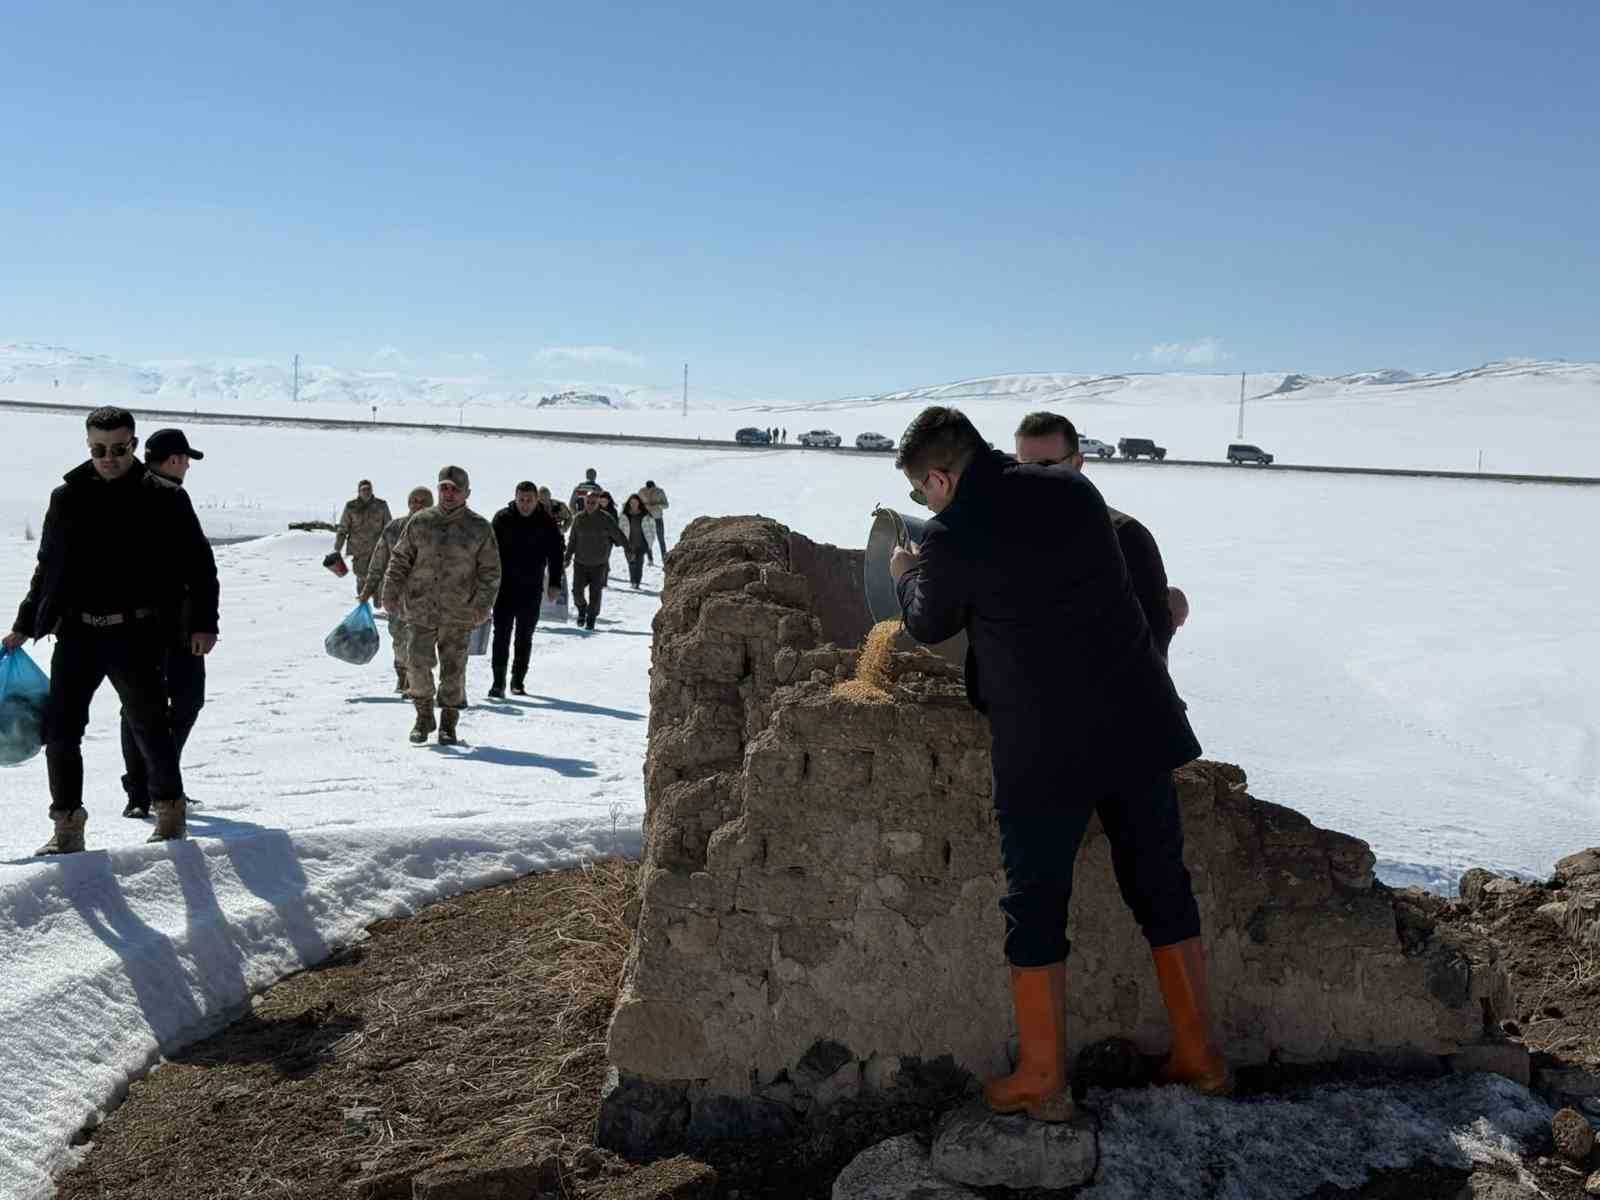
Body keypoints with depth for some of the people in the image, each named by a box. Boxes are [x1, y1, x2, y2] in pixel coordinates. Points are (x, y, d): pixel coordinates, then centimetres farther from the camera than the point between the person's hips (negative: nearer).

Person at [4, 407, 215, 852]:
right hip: (77, 632, 3)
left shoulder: (165, 498, -1)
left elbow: (197, 563, 2)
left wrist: (203, 621, -4)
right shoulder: (67, 497, 9)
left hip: (137, 635, -3)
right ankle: (67, 824, 14)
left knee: (148, 723, 7)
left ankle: (170, 810, 25)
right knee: (60, 727, 1)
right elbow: (47, 567, 18)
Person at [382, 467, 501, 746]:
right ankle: (424, 717, 15)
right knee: (418, 663, -4)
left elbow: (490, 571, 2)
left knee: (453, 669, 3)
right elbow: (399, 559, 10)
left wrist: (482, 605, -8)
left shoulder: (479, 528, 1)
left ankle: (448, 723, 17)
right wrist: (391, 592, 1)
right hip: (421, 609, 1)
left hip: (459, 613, -1)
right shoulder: (419, 522, 5)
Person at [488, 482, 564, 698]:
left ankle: (518, 681, 20)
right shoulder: (502, 518, -2)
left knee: (525, 637, 10)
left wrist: (555, 583, 1)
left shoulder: (546, 522, 0)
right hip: (505, 586, -1)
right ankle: (498, 682, -6)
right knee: (502, 634, -6)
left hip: (532, 588, 1)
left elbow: (556, 553, 6)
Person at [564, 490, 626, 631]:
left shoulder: (606, 519, -7)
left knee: (595, 593, 3)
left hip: (599, 564, -2)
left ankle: (591, 617, 22)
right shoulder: (578, 519, 2)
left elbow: (618, 536, -4)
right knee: (577, 591, -3)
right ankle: (582, 609, 27)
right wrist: (568, 556, 9)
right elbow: (572, 540, 10)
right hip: (580, 562, 2)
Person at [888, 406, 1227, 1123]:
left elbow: (928, 626, 8)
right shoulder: (1074, 490, 3)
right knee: (1161, 888, 16)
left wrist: (905, 573, 27)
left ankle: (1041, 1082, 20)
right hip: (1138, 725, 6)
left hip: (1045, 747, -5)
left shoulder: (952, 538, -12)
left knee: (1035, 905, 9)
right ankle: (1198, 1055, 29)